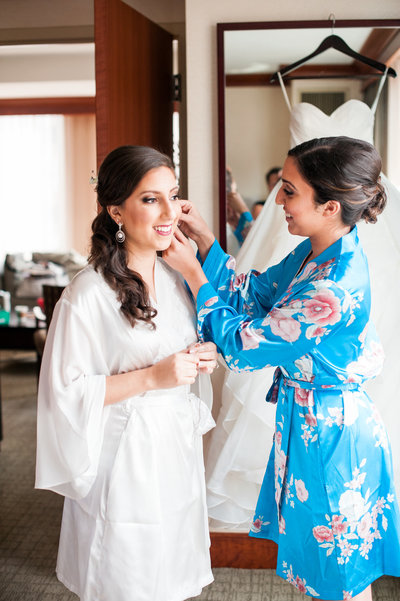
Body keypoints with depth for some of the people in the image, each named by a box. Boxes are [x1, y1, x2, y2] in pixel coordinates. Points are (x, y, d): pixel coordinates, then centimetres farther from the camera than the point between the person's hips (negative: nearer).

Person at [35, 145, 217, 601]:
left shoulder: (172, 277, 3)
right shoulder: (88, 294, -20)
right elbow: (65, 391, -19)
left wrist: (200, 359, -4)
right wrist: (152, 377, -23)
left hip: (177, 447, 7)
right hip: (124, 456, -6)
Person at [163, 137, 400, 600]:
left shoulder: (332, 291, -33)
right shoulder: (316, 253, -3)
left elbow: (241, 346, -23)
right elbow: (255, 293, 7)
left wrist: (193, 272, -17)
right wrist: (203, 239, -2)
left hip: (328, 433, -9)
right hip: (310, 419, 9)